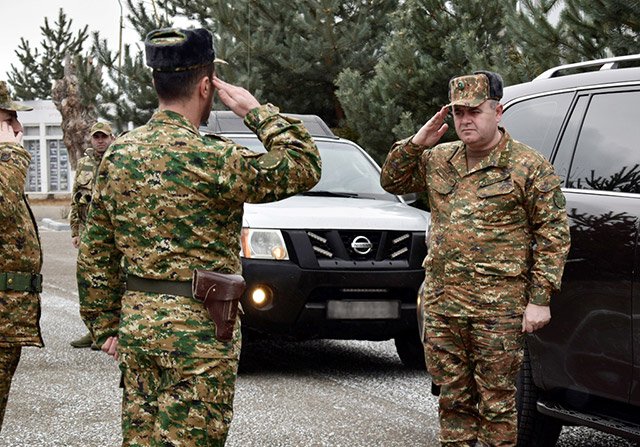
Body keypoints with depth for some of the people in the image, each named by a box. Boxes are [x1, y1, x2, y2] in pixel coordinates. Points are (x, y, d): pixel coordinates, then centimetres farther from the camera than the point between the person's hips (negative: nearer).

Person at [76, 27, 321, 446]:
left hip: (136, 322, 7)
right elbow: (304, 168, -12)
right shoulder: (209, 159, -16)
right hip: (198, 328, -7)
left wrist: (105, 324, 18)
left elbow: (96, 251, 11)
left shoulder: (118, 154, 6)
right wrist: (258, 111, -4)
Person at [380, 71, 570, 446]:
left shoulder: (529, 167, -4)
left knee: (496, 404, 0)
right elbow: (392, 181, 21)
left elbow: (554, 233, -5)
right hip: (440, 304, 6)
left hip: (498, 309, -5)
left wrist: (540, 300, -10)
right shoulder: (439, 159, 12)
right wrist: (417, 144, 2)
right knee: (453, 401, 13)